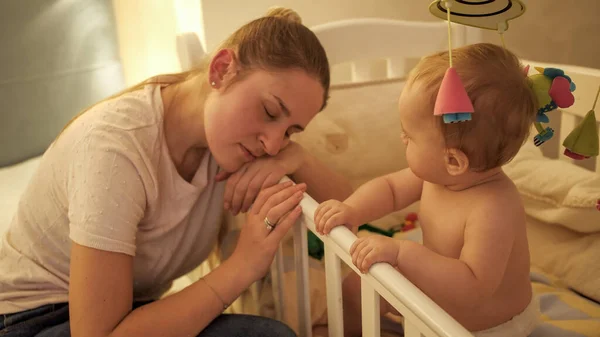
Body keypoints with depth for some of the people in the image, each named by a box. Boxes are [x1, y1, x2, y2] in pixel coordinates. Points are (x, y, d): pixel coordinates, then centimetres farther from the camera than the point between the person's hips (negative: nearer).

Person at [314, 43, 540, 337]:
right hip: (440, 292, 7)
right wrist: (352, 210, -19)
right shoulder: (436, 172, -16)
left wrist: (403, 252, -50)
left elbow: (472, 289, -44)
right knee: (354, 288, 12)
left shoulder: (494, 210, -39)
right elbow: (390, 188, -1)